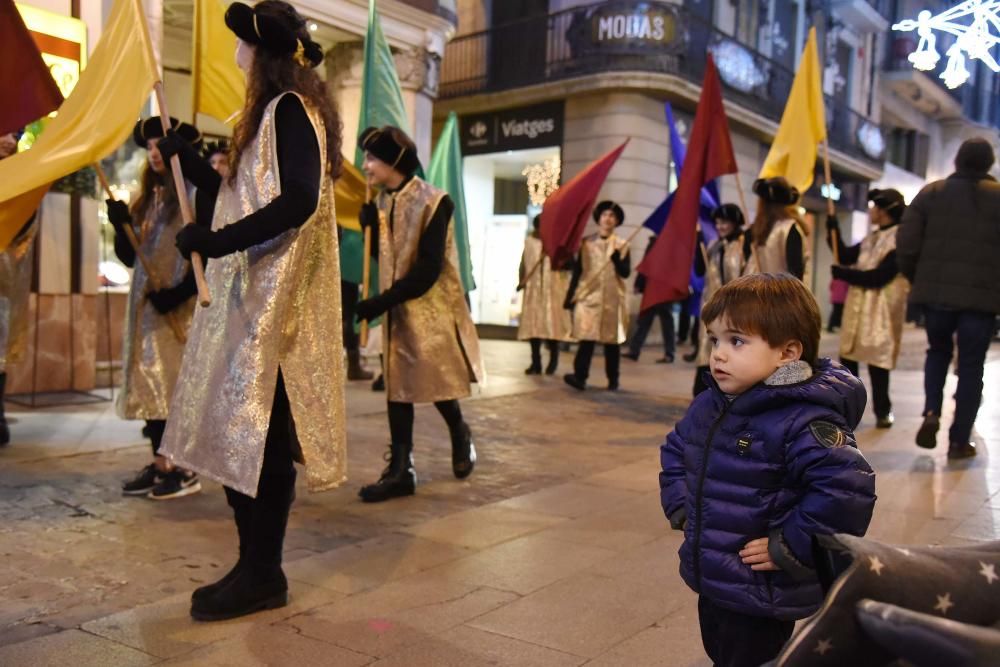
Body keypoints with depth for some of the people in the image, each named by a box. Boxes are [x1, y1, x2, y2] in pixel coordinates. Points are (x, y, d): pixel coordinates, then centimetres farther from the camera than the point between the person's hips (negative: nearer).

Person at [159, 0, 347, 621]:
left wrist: (217, 240, -22)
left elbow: (299, 201, -23)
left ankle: (262, 574, 5)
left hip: (276, 299, -10)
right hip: (253, 294, 10)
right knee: (241, 432, 9)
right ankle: (256, 566, 17)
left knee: (257, 433, -6)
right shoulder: (279, 109, 20)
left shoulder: (289, 108, -9)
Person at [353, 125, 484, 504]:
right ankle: (400, 471, 9)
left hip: (431, 309, -6)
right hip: (396, 309, 7)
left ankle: (460, 436, 31)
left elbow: (428, 270, -19)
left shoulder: (432, 202, -14)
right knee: (397, 386, 5)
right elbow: (381, 256, 11)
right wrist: (369, 227, -7)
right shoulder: (381, 202, 7)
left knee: (437, 384, 0)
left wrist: (380, 302, -20)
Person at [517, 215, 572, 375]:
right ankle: (536, 363, 8)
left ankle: (553, 362, 9)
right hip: (533, 289, 3)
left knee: (552, 325, -4)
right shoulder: (529, 241, 10)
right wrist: (521, 281, 1)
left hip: (553, 289, -3)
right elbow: (524, 263, 12)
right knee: (532, 325, 1)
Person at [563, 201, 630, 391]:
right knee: (586, 338, -9)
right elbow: (577, 271, 7)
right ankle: (580, 377, -13)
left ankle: (613, 380, 15)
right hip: (588, 297, 0)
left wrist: (616, 257, -23)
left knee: (612, 340, 6)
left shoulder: (622, 245, 5)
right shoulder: (586, 243, 7)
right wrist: (570, 297, 4)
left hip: (612, 299, 0)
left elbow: (625, 272, -5)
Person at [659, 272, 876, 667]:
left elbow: (848, 490, -35)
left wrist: (787, 549, -26)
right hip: (709, 582, 8)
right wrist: (680, 508, 7)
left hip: (762, 597, -7)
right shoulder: (709, 405, 1)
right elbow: (675, 450, 19)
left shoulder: (804, 423, -25)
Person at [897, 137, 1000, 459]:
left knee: (938, 351, 23)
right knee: (970, 366, 8)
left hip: (935, 291, 2)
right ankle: (959, 440, 9)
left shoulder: (930, 193, 3)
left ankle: (932, 411, 2)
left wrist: (916, 279, 11)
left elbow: (906, 245, -2)